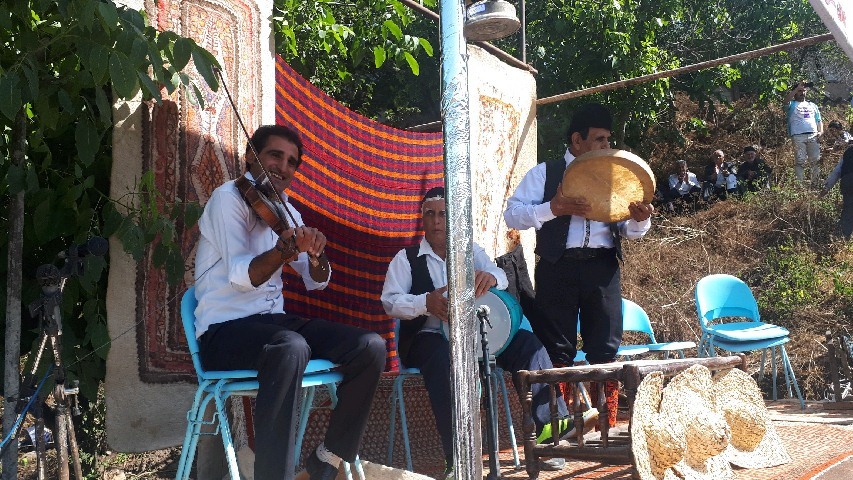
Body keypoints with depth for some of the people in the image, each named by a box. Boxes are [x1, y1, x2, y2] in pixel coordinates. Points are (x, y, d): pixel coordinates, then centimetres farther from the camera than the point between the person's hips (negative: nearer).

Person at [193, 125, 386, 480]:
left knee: (370, 347, -11)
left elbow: (316, 281, 12)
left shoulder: (285, 211, 16)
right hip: (224, 328, -7)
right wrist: (282, 251, -40)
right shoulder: (229, 197, -6)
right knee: (291, 348, -40)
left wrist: (316, 254, -11)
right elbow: (241, 275, -20)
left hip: (273, 320, 7)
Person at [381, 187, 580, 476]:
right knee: (443, 357, -38)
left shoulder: (471, 251, 15)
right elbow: (390, 302, -4)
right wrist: (426, 302, -25)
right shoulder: (406, 258, 7)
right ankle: (458, 460, -37)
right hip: (429, 337, -3)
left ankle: (550, 429, -15)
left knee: (528, 343, -19)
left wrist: (490, 277, -28)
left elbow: (501, 278, -1)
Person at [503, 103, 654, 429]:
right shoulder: (544, 174, 8)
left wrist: (639, 220, -10)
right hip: (558, 268, -3)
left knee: (605, 352, 4)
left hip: (603, 270, 3)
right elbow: (512, 215, -3)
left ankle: (607, 428, 13)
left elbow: (629, 231, 15)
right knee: (557, 353, 0)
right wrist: (554, 208, -17)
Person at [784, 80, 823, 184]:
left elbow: (819, 120, 25)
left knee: (816, 160, -1)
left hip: (813, 136, 4)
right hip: (798, 136, -4)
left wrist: (820, 131, 5)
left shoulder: (812, 105, 27)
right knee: (800, 161, -10)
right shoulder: (792, 105, 12)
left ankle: (815, 183, 2)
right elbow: (785, 101, -13)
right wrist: (797, 88, -12)